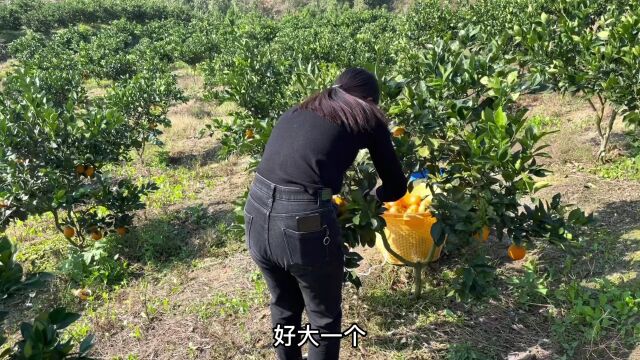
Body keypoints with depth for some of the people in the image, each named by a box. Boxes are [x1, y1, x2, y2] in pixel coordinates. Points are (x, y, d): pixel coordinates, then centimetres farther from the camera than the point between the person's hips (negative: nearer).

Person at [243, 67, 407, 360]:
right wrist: (372, 195, 36)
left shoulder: (296, 111, 23)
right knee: (324, 318, 22)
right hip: (304, 224, -5)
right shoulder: (367, 117, 10)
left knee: (284, 308, 30)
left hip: (256, 217, 6)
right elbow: (396, 188, 15)